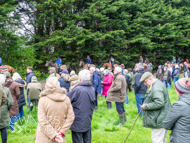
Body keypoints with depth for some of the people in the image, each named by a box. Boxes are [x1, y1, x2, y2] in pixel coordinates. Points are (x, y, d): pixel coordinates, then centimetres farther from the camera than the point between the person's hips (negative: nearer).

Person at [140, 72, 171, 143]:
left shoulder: (156, 88, -22)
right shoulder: (158, 83, 12)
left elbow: (159, 103, -30)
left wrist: (146, 106, -19)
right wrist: (146, 103, 10)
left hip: (159, 119, -11)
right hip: (162, 118, 11)